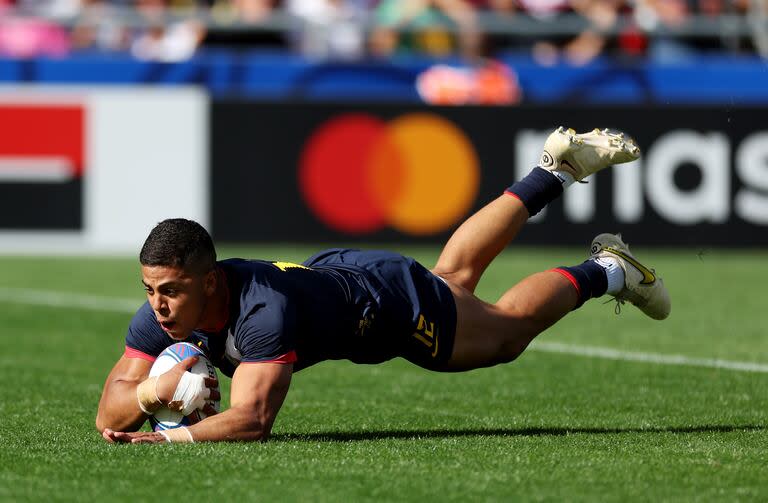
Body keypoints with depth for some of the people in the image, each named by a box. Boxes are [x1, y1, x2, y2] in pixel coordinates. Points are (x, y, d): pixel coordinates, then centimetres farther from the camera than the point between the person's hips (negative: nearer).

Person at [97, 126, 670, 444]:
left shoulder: (264, 310, -48)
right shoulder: (162, 313, -29)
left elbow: (252, 418, -55)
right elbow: (109, 416, -28)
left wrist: (174, 438, -64)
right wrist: (151, 392, -49)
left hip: (395, 303, -7)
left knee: (506, 330, 20)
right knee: (455, 274, 34)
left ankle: (605, 271, 44)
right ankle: (559, 169, 53)